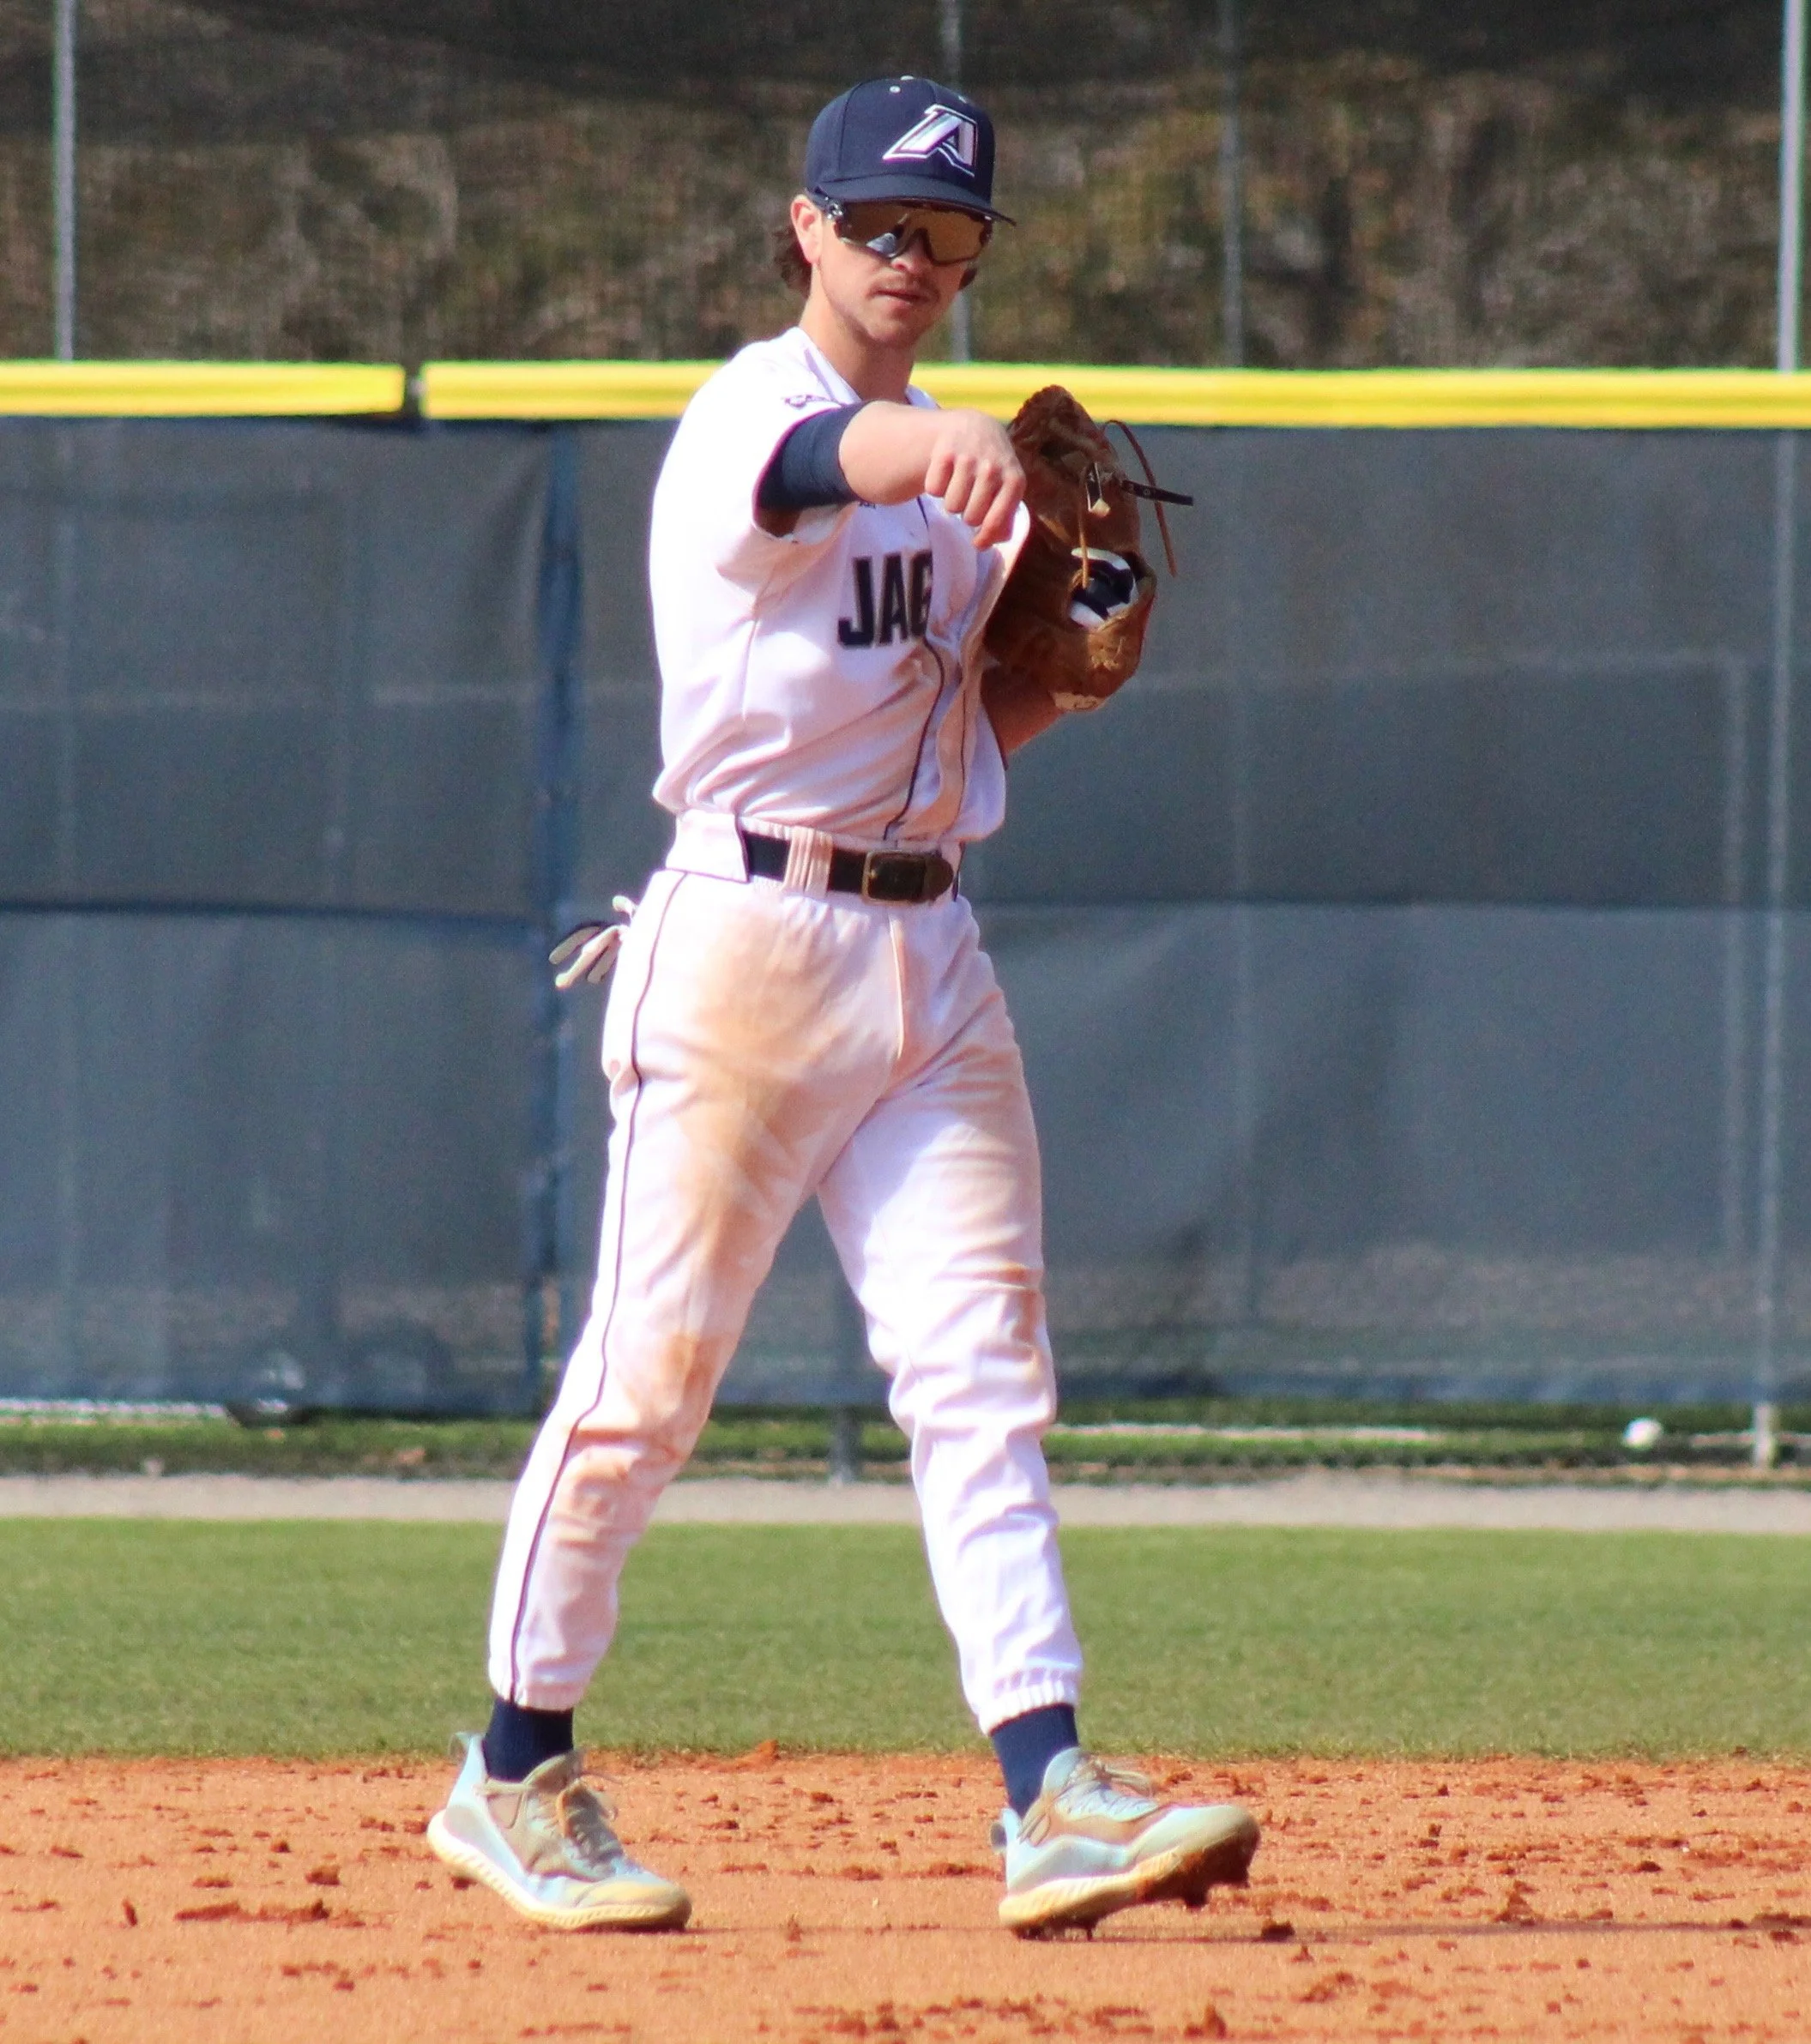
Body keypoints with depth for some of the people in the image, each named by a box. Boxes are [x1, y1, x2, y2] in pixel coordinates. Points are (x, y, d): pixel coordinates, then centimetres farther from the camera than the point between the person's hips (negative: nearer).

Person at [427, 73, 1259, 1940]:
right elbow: (832, 459, -33)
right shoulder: (749, 417, -7)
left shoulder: (951, 477, 18)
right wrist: (941, 448, -56)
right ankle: (516, 1777, 11)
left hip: (931, 954, 7)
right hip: (753, 932, -7)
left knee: (979, 1375, -3)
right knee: (647, 1377, -2)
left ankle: (1050, 1792, -11)